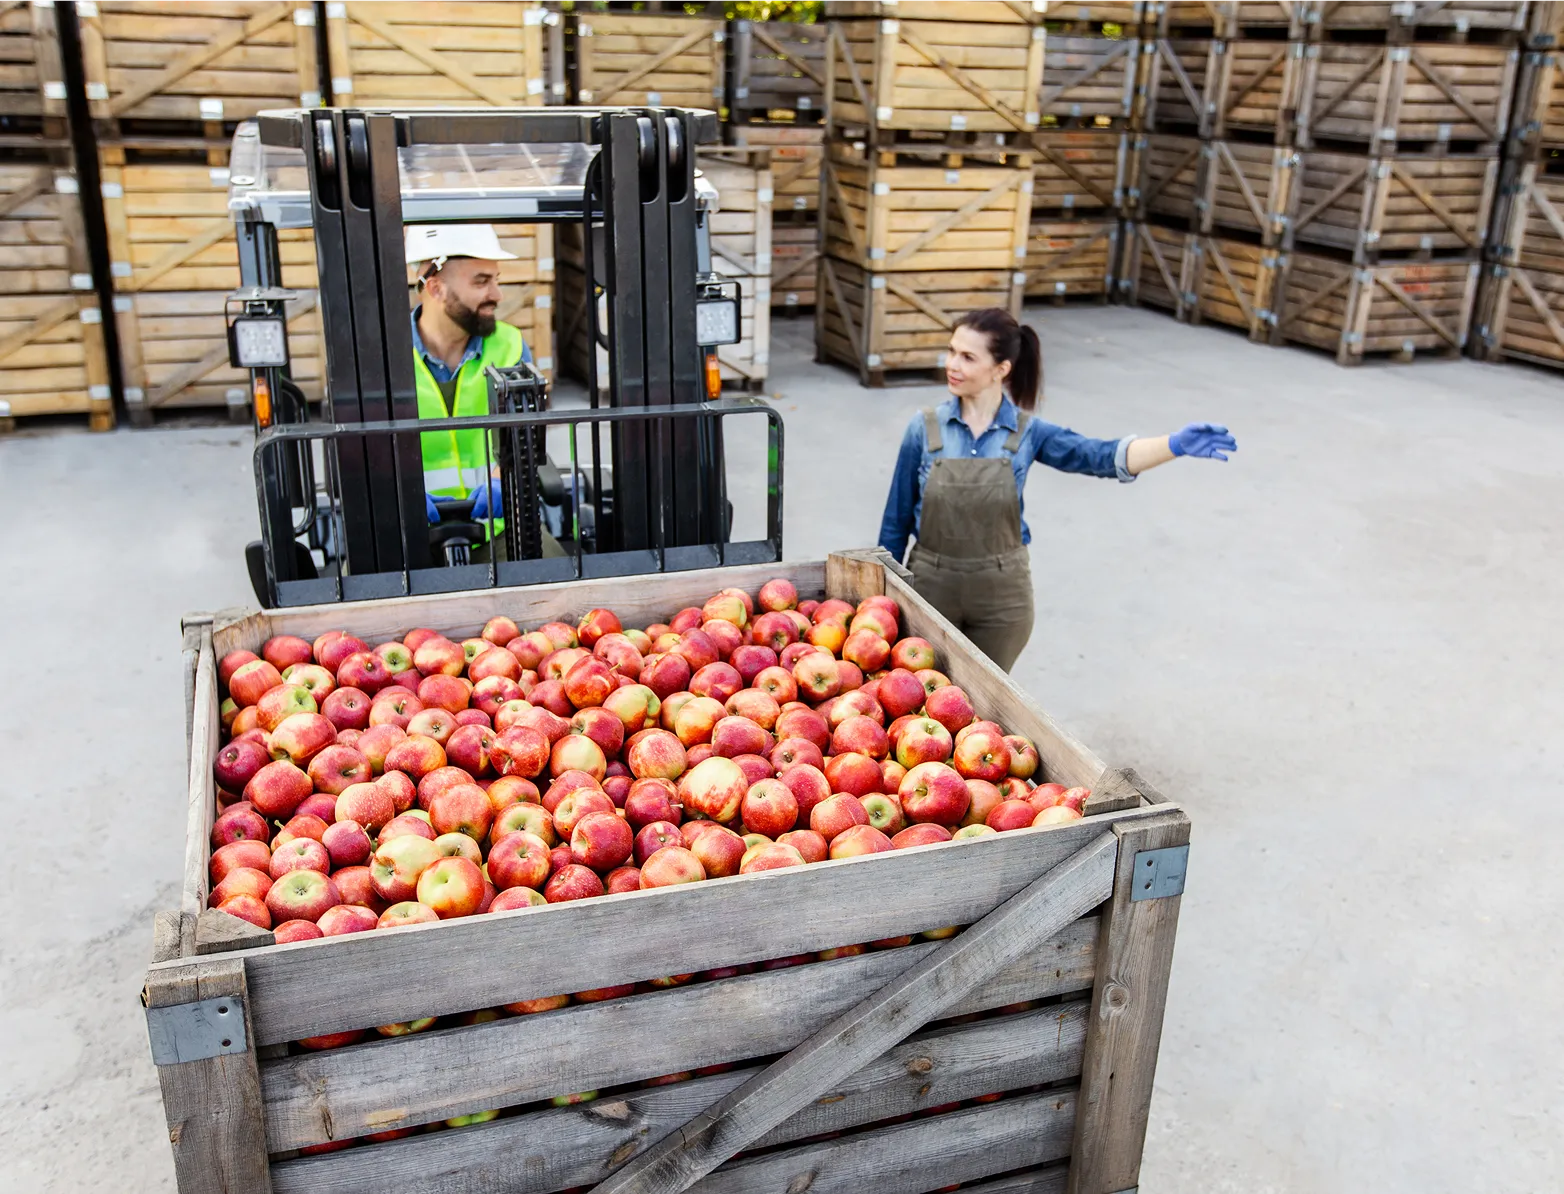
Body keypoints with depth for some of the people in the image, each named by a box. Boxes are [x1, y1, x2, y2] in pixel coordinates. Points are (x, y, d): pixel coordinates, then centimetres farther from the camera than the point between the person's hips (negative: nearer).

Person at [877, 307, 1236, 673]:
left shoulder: (1026, 432, -6)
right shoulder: (925, 427, -7)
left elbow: (1099, 456, -18)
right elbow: (897, 517, 0)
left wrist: (1175, 444, -35)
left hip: (1001, 593, 0)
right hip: (931, 584, 0)